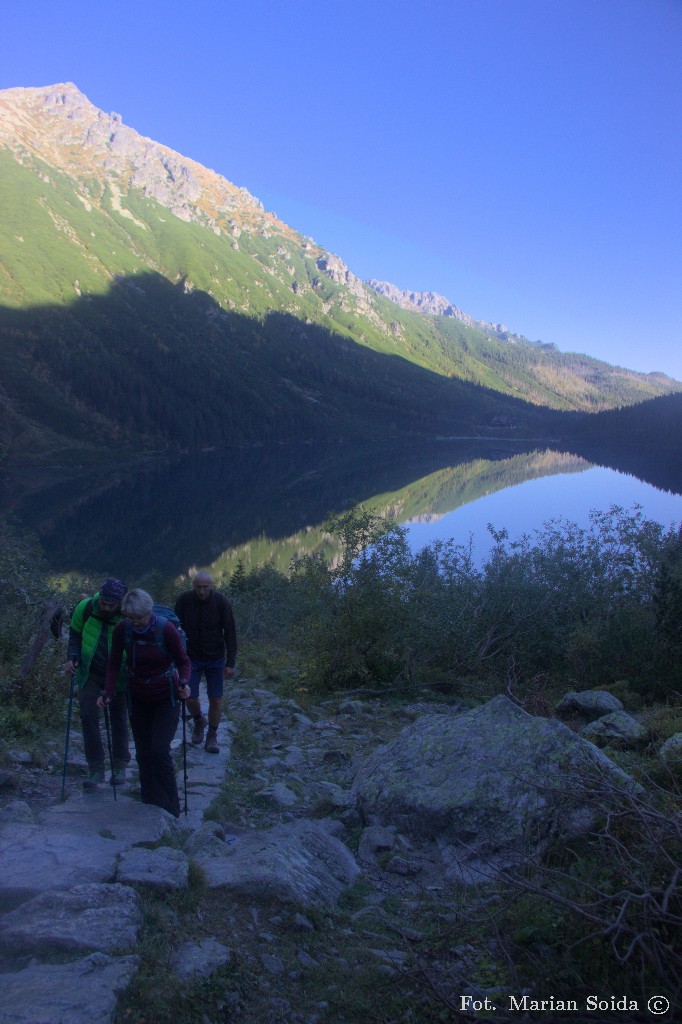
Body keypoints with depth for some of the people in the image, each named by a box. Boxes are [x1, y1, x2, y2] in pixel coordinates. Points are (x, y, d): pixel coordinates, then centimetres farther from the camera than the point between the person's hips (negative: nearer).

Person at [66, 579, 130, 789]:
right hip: (91, 673, 2)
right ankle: (95, 769, 4)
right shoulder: (85, 608, -16)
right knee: (88, 716, -8)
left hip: (118, 675, -1)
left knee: (119, 720, 9)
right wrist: (72, 657, -9)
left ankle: (119, 767, 25)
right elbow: (75, 634, 4)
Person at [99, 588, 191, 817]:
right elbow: (114, 663, -1)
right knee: (143, 753, 7)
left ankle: (169, 810, 1)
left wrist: (183, 683, -28)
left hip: (166, 698, -3)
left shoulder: (166, 629, -22)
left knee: (160, 750, -12)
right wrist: (108, 693, -11)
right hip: (138, 699, 4)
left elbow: (183, 661, -10)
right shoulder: (122, 629, -13)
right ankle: (149, 805, 23)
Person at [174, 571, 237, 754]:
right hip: (191, 658, 1)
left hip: (215, 659, 0)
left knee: (215, 698, 2)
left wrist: (230, 663, -12)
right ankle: (198, 722, 31)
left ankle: (212, 735, 22)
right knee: (190, 698, -2)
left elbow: (230, 633, -10)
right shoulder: (184, 600, -13)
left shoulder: (221, 602, -16)